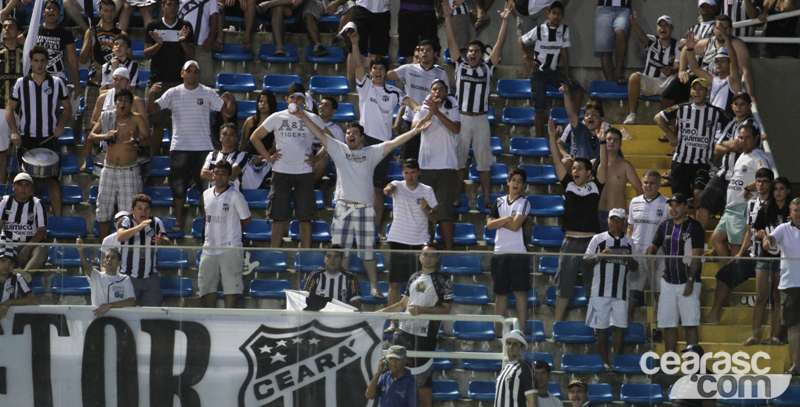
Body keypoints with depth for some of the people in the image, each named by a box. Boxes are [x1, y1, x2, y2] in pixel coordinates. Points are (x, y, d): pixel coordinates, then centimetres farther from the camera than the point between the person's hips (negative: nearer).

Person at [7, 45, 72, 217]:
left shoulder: (57, 83, 1)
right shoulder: (21, 83, 3)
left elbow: (68, 108, 9)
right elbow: (10, 108, 6)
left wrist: (61, 125, -10)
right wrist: (14, 131, -9)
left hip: (49, 139, -1)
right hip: (26, 139, 1)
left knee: (52, 180, -3)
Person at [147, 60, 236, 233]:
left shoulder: (207, 93, 4)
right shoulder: (173, 93, 5)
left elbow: (227, 110, 2)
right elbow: (151, 109, 0)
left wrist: (231, 101, -21)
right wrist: (151, 94, -20)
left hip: (203, 147, -1)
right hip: (179, 147, 1)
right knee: (178, 186, 2)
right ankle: (178, 223, 9)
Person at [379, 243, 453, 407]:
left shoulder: (443, 281, -3)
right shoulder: (414, 278, 15)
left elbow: (446, 309, -9)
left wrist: (423, 309, -20)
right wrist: (380, 312, 11)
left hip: (425, 336, -6)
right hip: (404, 331, 6)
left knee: (423, 380, -3)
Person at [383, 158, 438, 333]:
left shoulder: (427, 191, 7)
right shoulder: (398, 186, 2)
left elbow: (435, 218, 9)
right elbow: (392, 187, -24)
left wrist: (427, 209, -13)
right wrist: (388, 189, -48)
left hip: (420, 242, 1)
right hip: (398, 240, -1)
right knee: (395, 284, 0)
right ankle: (394, 323, 5)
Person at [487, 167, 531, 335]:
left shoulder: (524, 203, 1)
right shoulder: (499, 202, 14)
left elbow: (515, 225, -10)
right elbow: (490, 224, 3)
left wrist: (499, 222, 1)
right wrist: (506, 219, -10)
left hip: (518, 253, -4)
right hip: (500, 252, 4)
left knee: (520, 291, -6)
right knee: (500, 292, 6)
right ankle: (498, 331, 9)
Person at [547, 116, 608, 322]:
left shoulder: (595, 187, 2)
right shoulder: (568, 185, 7)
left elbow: (603, 166, -9)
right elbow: (557, 161, 4)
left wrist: (602, 142, -21)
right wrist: (552, 138, -5)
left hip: (591, 242, -2)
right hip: (571, 241, 2)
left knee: (594, 285, 2)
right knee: (563, 284, 5)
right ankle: (557, 323, 9)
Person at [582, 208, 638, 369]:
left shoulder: (629, 242, 12)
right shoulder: (598, 239, 6)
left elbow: (635, 268, 16)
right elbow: (585, 262, 3)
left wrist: (630, 259, -6)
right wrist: (599, 256, -14)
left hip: (620, 292, 2)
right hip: (601, 292, -2)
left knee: (620, 326, -3)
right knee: (601, 327, 0)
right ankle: (605, 361, 6)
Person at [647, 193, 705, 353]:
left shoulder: (694, 227, -4)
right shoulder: (665, 226, 13)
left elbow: (696, 256, -9)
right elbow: (653, 246, 19)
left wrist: (690, 281, -17)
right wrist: (650, 257, -6)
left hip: (688, 282, -6)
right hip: (668, 282, 6)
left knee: (690, 324, -9)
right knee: (668, 324, 5)